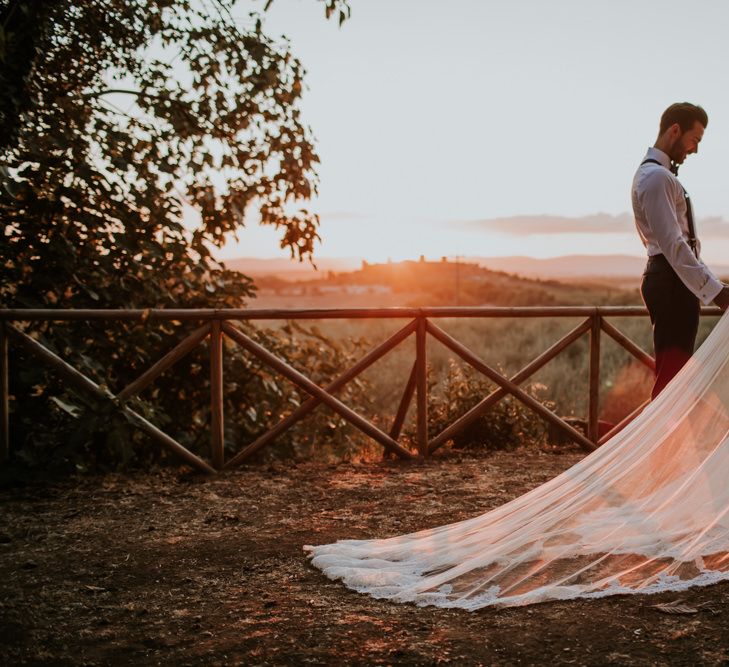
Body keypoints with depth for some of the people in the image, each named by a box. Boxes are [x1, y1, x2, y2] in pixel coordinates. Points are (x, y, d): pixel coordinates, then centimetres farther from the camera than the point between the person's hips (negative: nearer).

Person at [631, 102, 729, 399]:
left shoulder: (654, 173, 20)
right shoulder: (657, 177, -15)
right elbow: (673, 244, -22)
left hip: (668, 278, 11)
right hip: (671, 281, -11)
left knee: (671, 373, 13)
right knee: (671, 374, -12)